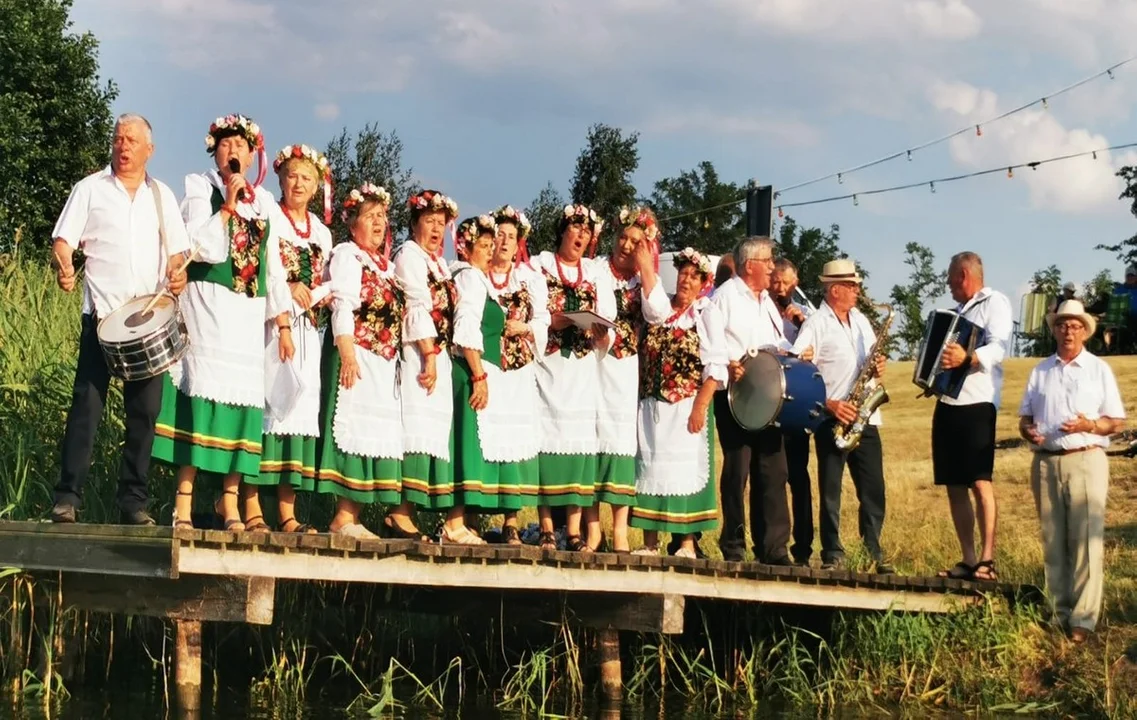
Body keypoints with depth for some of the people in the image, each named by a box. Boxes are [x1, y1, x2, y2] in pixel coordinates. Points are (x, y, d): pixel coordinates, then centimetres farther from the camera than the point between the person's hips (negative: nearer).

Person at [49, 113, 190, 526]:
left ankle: (134, 502, 6)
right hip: (102, 314, -2)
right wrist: (63, 265, -20)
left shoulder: (162, 195, 15)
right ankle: (67, 497, -6)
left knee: (145, 408, 0)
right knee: (87, 403, -9)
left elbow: (177, 251, 17)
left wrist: (178, 274, -6)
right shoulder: (90, 189, 7)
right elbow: (63, 240, 2)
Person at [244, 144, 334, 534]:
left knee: (301, 401, 1)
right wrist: (288, 289, -15)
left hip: (308, 325, 6)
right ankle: (252, 506, -12)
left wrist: (312, 297, -3)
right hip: (269, 320, -5)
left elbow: (328, 286, 17)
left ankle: (287, 512, 1)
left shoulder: (322, 232, 20)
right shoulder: (267, 218, 4)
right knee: (267, 398, -12)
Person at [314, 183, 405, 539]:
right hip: (357, 356, -8)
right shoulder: (347, 255, -1)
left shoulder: (386, 265, 22)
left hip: (384, 360, 8)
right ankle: (344, 516, -10)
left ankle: (352, 514, 5)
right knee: (355, 428, -11)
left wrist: (397, 361, 14)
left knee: (379, 433, 3)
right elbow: (342, 307, -11)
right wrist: (347, 355, -20)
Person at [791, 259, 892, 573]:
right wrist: (830, 404, -18)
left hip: (865, 418, 6)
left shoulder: (861, 320, 15)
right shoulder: (816, 324, -6)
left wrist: (878, 367, 1)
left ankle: (873, 553, 16)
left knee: (873, 489, 6)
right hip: (832, 420, -6)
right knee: (830, 491, 1)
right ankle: (832, 555, 7)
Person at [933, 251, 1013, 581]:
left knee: (980, 482, -13)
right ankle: (968, 560, 9)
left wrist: (967, 358, -36)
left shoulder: (996, 303, -3)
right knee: (954, 486, 6)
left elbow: (998, 348, -19)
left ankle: (987, 560, -13)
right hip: (947, 404, 8)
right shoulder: (958, 311, 22)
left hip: (977, 405, -8)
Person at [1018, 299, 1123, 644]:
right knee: (1053, 541, 4)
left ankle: (1083, 619, -9)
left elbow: (1117, 422, 3)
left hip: (1086, 460, -4)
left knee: (1085, 540, -8)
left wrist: (1089, 426, -16)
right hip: (1046, 462, 4)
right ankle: (1059, 613, 9)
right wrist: (1029, 431, -7)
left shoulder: (1099, 369, 6)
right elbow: (1024, 418, 16)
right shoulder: (1040, 371, 15)